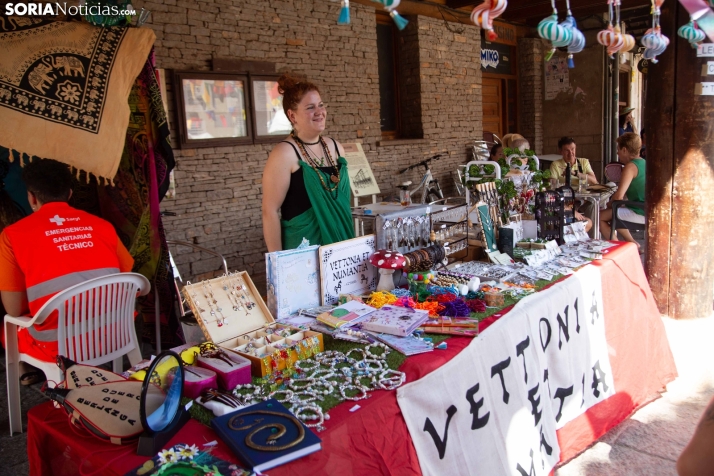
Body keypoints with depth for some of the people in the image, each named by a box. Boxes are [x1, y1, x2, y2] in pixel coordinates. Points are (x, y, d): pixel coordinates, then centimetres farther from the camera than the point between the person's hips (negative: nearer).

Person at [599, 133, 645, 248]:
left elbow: (618, 196, -24)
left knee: (601, 217, -1)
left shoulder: (631, 166, -17)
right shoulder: (643, 162, 13)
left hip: (640, 214, -10)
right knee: (613, 213, 26)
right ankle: (632, 243, 25)